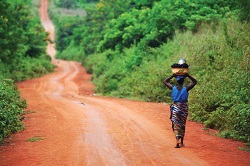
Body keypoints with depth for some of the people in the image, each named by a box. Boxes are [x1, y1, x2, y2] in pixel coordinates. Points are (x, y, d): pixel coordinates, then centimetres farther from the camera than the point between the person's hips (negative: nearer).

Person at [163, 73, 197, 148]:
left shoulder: (173, 88, -6)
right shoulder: (186, 88, -9)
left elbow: (165, 81, 8)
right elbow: (195, 82, 3)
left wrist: (172, 76, 5)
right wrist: (188, 76, -2)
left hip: (175, 108, 0)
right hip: (184, 108, 0)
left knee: (176, 125, -1)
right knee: (182, 125, 14)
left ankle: (177, 142, -19)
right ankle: (181, 142, 24)